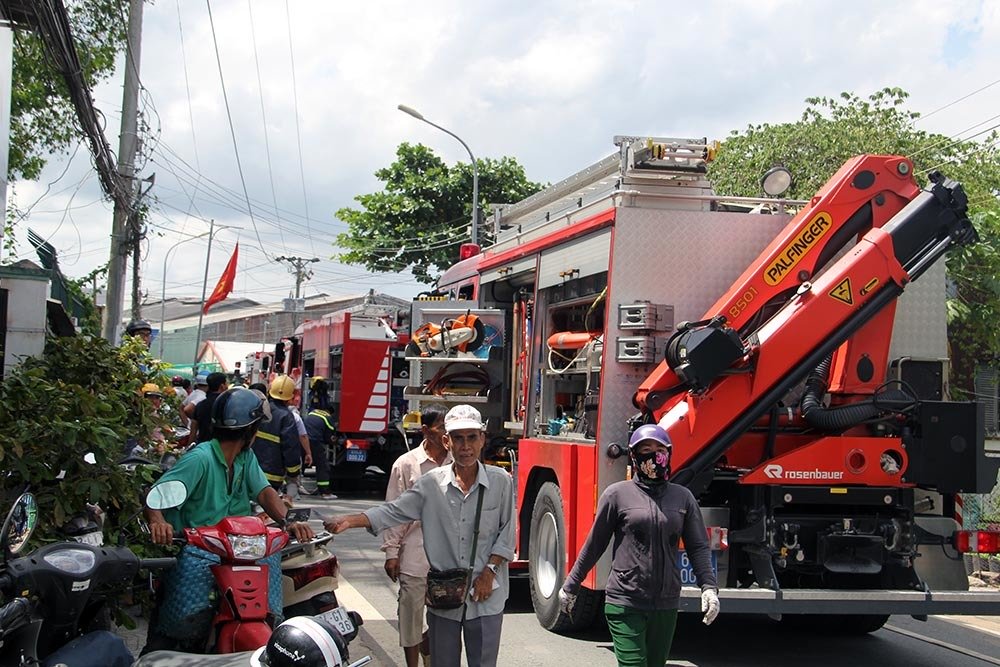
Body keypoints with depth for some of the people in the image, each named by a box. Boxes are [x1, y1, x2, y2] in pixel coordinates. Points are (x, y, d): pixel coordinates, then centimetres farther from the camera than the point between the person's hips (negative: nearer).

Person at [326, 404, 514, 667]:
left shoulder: (500, 481, -4)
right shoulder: (432, 483, 0)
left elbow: (506, 533, 0)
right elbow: (393, 512, -1)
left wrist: (489, 572, -9)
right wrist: (349, 521, -14)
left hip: (486, 597, -2)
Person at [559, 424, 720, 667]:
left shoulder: (683, 497, 8)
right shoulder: (617, 494, -1)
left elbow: (698, 546, 9)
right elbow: (594, 544, 5)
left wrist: (709, 587, -6)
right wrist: (570, 588, 10)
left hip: (666, 606, 4)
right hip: (625, 605, -4)